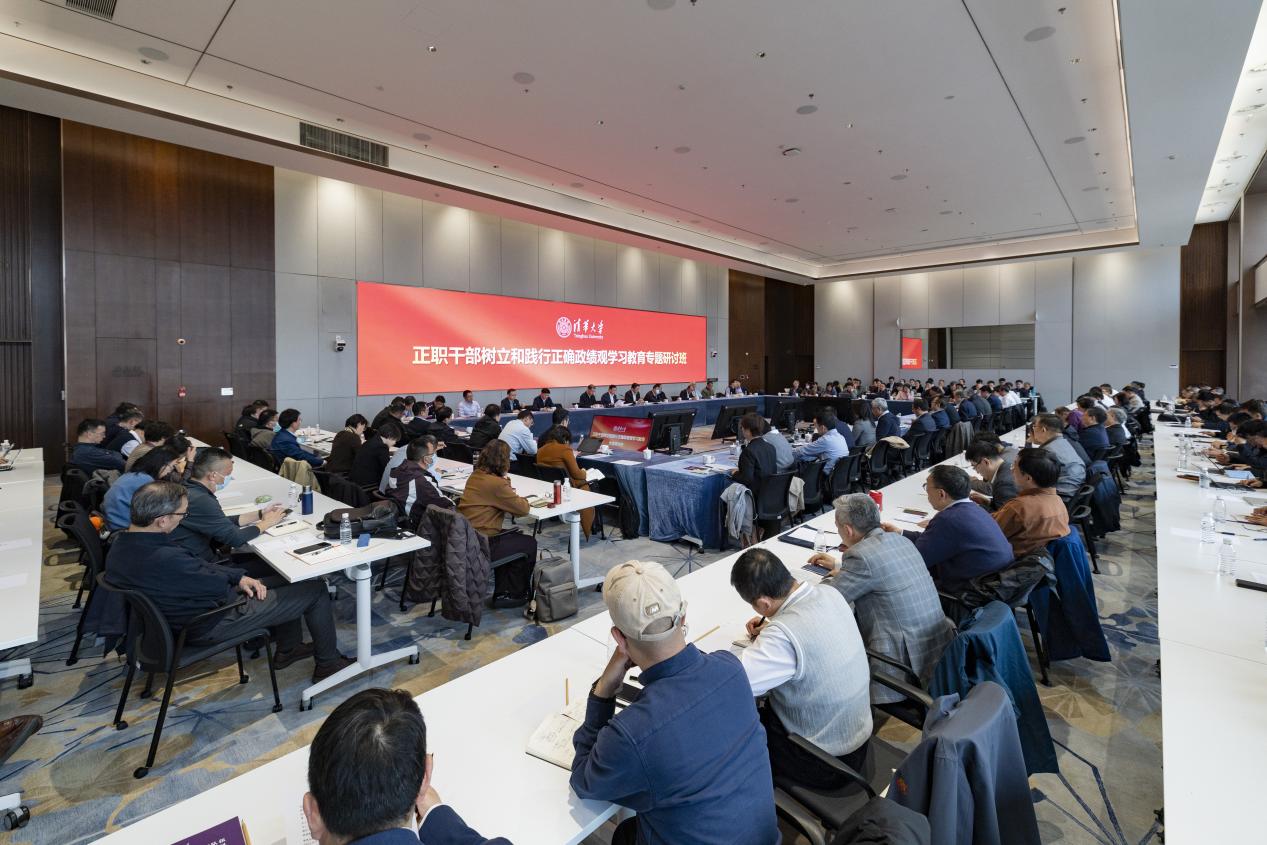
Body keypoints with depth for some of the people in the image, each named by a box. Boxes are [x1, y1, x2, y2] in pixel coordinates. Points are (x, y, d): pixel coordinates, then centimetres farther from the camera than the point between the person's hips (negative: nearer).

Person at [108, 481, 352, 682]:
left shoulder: (121, 543, -5)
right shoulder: (165, 560, -38)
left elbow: (195, 564, 2)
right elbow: (217, 585, -23)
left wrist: (240, 576, -5)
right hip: (209, 626, -10)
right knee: (315, 590, -3)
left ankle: (288, 648, 36)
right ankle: (328, 664, 16)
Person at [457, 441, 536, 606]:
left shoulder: (475, 476, 5)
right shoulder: (496, 484, -21)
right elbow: (523, 509, -14)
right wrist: (519, 498, 6)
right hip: (481, 546, -9)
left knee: (514, 537, 28)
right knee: (529, 544, 11)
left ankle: (502, 593, 30)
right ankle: (515, 594, 26)